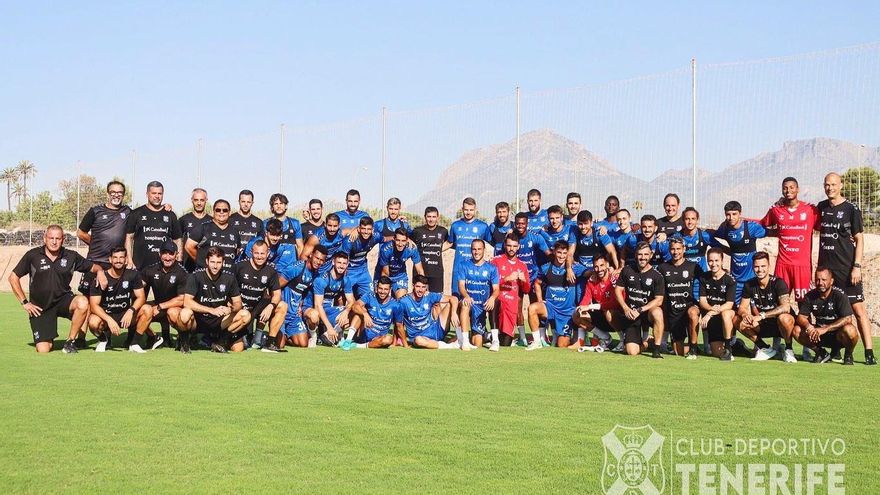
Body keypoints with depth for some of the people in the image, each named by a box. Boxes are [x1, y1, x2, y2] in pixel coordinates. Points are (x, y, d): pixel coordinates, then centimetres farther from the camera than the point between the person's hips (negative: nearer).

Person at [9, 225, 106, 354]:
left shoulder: (71, 256, 0)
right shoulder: (33, 255, -4)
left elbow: (93, 267, 10)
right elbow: (13, 277, 3)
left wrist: (100, 272, -15)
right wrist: (24, 302, -3)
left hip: (63, 300, 1)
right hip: (40, 307, -1)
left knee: (83, 302, -34)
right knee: (43, 350, -12)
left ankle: (70, 342, -13)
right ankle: (49, 340, 30)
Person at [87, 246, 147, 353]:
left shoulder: (133, 275, -4)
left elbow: (141, 297, -8)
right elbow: (94, 305, -16)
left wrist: (131, 310, -30)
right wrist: (109, 320, -32)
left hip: (125, 315, 2)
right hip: (106, 315, -1)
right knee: (93, 322, -35)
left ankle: (134, 343, -8)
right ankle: (104, 340, 2)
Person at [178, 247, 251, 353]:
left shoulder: (229, 278, -1)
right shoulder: (196, 277, -12)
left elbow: (238, 303, 1)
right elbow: (187, 302, -23)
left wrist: (231, 309, -25)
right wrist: (212, 310, -33)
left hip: (219, 321, 4)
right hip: (198, 320, -4)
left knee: (246, 315, -17)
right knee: (185, 314, -37)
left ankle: (220, 341, 0)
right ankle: (184, 339, -4)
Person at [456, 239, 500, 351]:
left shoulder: (491, 268, 5)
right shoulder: (464, 266, 4)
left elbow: (496, 289, -2)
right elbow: (461, 285, -7)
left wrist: (492, 298, -27)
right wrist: (466, 296, -31)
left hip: (483, 307, 0)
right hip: (469, 302, 0)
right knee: (465, 305, -38)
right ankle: (464, 340, -34)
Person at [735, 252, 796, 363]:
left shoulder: (778, 283, -17)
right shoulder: (749, 285, -2)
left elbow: (785, 307, -30)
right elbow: (742, 308, -1)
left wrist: (762, 315, -35)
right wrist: (745, 315, -27)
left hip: (779, 325, -5)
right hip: (763, 326, 5)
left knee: (784, 318, -39)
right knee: (736, 320, -16)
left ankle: (788, 349, -10)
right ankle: (764, 348, 0)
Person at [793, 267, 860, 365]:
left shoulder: (839, 295, -16)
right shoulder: (810, 296, -3)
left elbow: (847, 319, -26)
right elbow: (801, 317, -6)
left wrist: (825, 329, -35)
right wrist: (808, 326, -30)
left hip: (837, 335, -4)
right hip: (820, 336, 4)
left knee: (849, 330, -37)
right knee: (797, 330, -19)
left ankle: (848, 355, -3)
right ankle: (821, 353, 4)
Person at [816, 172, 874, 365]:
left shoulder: (851, 209, -3)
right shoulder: (821, 207, 11)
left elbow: (859, 240, -3)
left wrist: (857, 266, -11)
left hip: (846, 268, -5)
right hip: (825, 267, 5)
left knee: (858, 308, -7)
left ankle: (869, 352, -7)